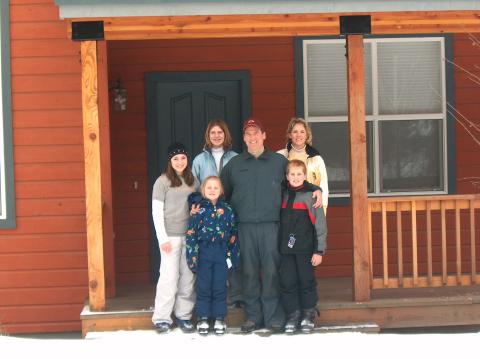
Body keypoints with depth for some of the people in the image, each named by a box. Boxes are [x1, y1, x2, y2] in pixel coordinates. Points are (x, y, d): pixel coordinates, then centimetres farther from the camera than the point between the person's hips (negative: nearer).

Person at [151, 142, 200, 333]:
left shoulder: (193, 180, 10)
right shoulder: (162, 181, -3)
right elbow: (156, 212, -5)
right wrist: (162, 238, -10)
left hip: (190, 235, 4)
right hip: (171, 235, -4)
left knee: (188, 277, 5)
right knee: (170, 276, -5)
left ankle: (183, 315, 14)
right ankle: (162, 318, 3)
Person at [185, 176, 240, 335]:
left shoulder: (227, 210, 5)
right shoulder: (198, 210, 0)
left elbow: (233, 234, 10)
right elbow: (191, 234, -1)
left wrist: (234, 255, 7)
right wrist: (192, 255, -7)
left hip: (221, 252, 1)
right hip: (203, 252, -1)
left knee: (220, 286, 4)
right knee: (203, 286, 3)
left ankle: (219, 318, 13)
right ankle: (203, 318, 11)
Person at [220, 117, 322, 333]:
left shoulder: (280, 161, 10)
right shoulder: (233, 165, 13)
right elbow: (222, 194, 18)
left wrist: (315, 190, 2)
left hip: (271, 226, -1)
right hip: (245, 227, 1)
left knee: (271, 272, -4)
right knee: (250, 273, 2)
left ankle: (273, 317, 2)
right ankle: (252, 316, 10)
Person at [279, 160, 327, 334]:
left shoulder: (311, 196, -5)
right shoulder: (283, 196, 9)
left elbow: (320, 224, -5)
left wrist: (319, 250, -8)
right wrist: (277, 245, 8)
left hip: (305, 249, -4)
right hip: (286, 248, 4)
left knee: (307, 282, 4)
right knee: (287, 283, 4)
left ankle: (308, 316, 16)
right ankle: (292, 316, 14)